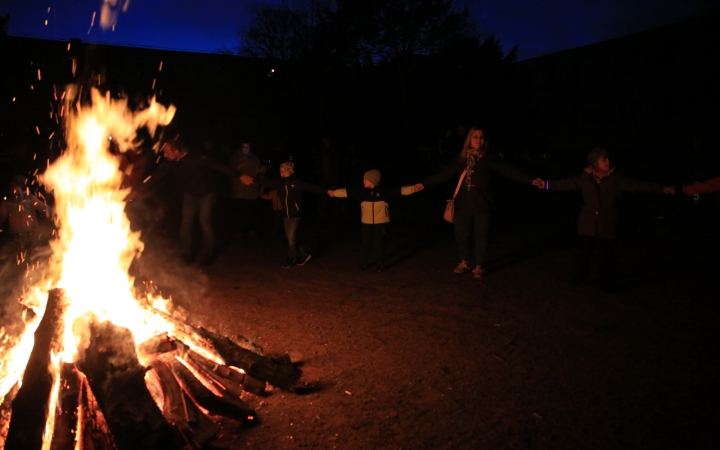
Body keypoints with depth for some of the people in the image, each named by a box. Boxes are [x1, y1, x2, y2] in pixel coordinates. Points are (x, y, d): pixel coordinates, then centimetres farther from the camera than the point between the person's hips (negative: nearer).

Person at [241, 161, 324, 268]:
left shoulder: (297, 183, -11)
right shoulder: (279, 183, 2)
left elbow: (312, 188, -17)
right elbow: (265, 183, 5)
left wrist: (326, 190, -27)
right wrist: (253, 179, -4)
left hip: (295, 215, -6)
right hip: (285, 215, 6)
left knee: (291, 237, -4)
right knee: (289, 237, 9)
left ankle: (291, 258, 15)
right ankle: (303, 255, 24)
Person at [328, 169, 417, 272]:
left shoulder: (384, 191, -10)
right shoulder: (362, 191, -1)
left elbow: (400, 191, -16)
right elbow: (347, 192, 7)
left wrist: (414, 188, -26)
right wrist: (334, 193, 11)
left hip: (380, 222, -3)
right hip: (367, 223, 3)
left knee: (379, 243, 5)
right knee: (366, 243, 9)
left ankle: (380, 264, 20)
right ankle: (365, 262, 25)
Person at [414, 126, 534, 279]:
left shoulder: (488, 158, -3)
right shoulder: (460, 159, 3)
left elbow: (508, 171, -10)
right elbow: (444, 174, 1)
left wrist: (531, 181, -19)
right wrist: (424, 184, -5)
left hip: (481, 204, -2)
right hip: (463, 204, 2)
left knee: (481, 236, 6)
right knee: (461, 234, 8)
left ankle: (479, 266, 23)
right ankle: (465, 262, 32)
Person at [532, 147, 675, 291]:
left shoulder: (616, 179, -6)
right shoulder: (585, 177, -2)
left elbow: (637, 185, -11)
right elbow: (567, 183, 3)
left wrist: (661, 189, -19)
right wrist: (546, 184, -1)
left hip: (606, 224, -1)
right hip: (587, 223, 2)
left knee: (607, 254, 1)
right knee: (582, 251, 9)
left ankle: (608, 283, 17)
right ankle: (580, 276, 31)